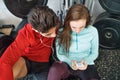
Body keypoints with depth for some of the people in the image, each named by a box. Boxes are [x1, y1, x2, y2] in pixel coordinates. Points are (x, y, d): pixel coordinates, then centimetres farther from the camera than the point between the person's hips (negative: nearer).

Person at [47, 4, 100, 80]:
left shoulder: (93, 31, -12)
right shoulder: (62, 32, -13)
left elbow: (94, 53, 1)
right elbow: (60, 54, -2)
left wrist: (86, 61, -20)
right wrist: (70, 62, -22)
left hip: (85, 65, 1)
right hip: (67, 64, 0)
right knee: (55, 69, -35)